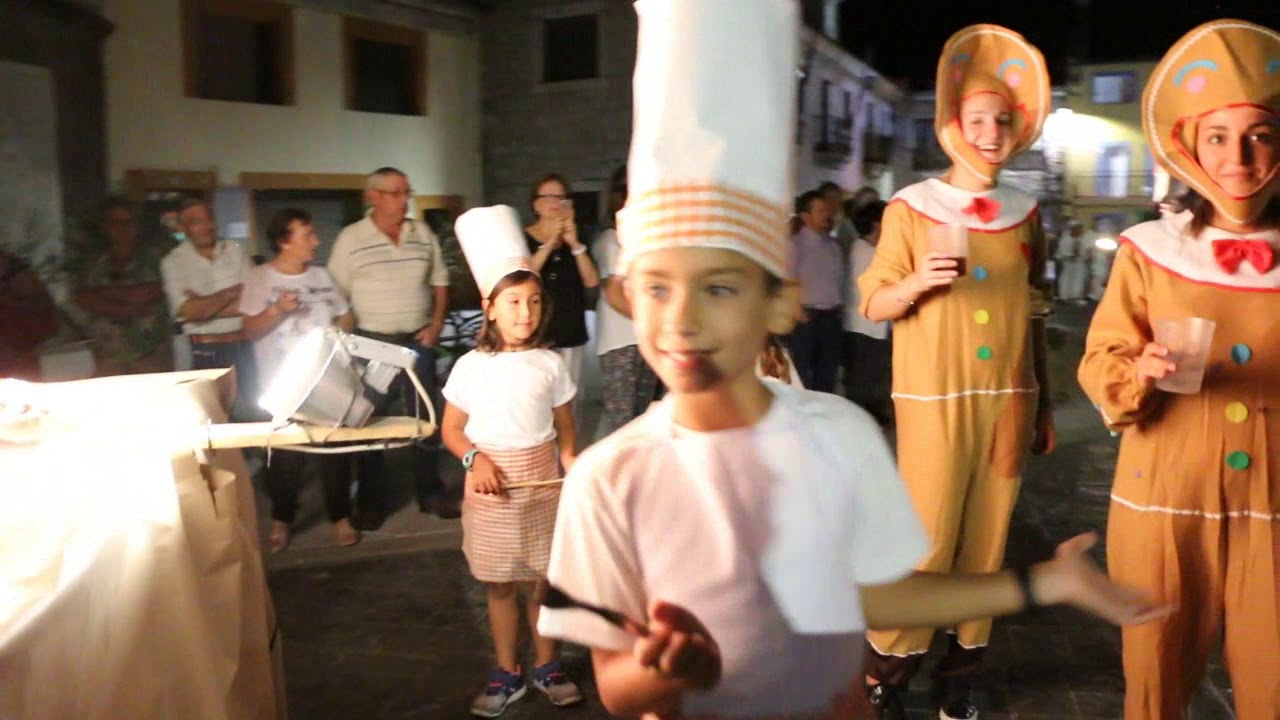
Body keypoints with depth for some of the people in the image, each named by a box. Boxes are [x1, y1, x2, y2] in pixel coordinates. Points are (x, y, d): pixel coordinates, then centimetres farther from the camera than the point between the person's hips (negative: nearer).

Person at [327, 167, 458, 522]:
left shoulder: (423, 234, 6)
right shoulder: (350, 238, -5)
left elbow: (439, 281, 13)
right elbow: (337, 295, -4)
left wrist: (436, 323, 1)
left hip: (418, 341, 3)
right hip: (372, 343, -3)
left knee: (424, 416, 10)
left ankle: (430, 492, 22)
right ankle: (371, 500, 17)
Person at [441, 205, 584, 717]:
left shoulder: (550, 365, -3)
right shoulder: (470, 367, -7)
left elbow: (564, 428, 4)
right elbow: (451, 429, 0)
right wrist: (475, 459, -18)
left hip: (541, 483, 1)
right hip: (491, 487, 0)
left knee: (542, 580, 12)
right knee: (500, 585, 11)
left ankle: (546, 666, 30)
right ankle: (506, 674, 27)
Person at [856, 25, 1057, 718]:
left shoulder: (1025, 214, 10)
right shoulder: (913, 208, -2)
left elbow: (1034, 316, 16)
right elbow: (873, 305, -4)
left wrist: (1045, 403, 16)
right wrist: (918, 282, -24)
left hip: (1008, 401, 4)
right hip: (935, 401, -4)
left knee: (985, 543, 9)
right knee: (925, 543, -5)